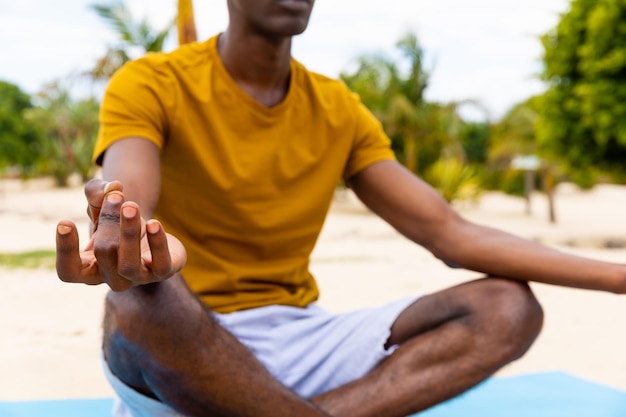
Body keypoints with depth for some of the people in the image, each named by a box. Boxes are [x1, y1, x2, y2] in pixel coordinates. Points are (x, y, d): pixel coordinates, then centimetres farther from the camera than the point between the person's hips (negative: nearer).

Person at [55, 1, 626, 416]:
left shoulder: (340, 111, 7)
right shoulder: (150, 85, -5)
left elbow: (450, 233, 1)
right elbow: (124, 199, -26)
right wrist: (123, 241, -52)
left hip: (296, 341, 5)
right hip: (179, 351, -4)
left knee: (508, 307, -12)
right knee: (144, 298, -39)